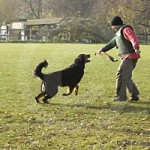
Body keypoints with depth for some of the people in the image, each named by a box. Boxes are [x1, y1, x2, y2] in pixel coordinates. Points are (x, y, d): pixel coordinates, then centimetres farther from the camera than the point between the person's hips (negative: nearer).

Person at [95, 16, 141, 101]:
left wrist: (136, 48, -43)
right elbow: (112, 43, 36)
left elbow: (134, 38, -25)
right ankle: (134, 94, 13)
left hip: (130, 56, -10)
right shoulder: (119, 33, 23)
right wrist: (102, 50, 44)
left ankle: (121, 96, 0)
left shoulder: (126, 29, -8)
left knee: (121, 75, -7)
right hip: (126, 57, 10)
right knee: (126, 77, 11)